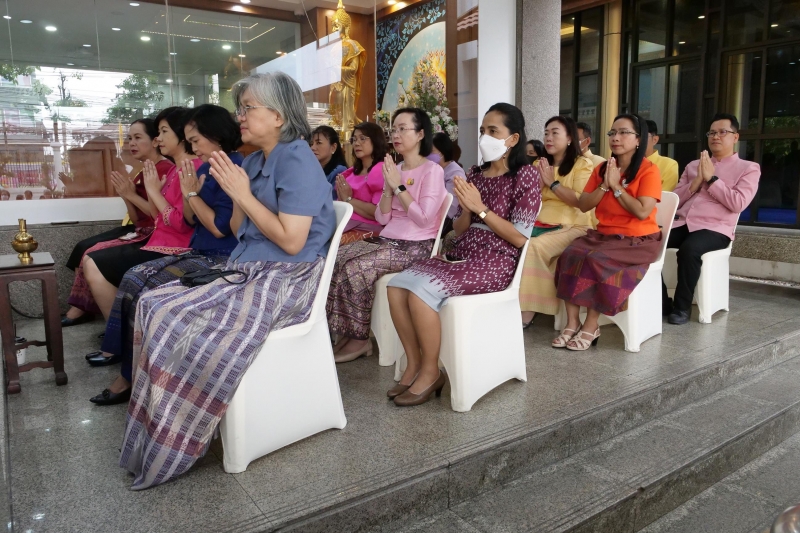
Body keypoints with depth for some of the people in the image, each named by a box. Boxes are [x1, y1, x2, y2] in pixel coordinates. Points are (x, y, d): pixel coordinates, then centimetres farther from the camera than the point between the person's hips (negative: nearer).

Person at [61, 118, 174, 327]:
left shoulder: (166, 169, -15)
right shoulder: (143, 172, 15)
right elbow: (136, 219, 14)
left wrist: (133, 196, -15)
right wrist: (126, 196, -3)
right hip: (137, 230, 10)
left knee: (93, 255, -15)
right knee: (84, 247, 0)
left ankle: (83, 309, 6)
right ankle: (80, 308, 3)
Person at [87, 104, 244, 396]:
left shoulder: (234, 169, -15)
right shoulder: (205, 169, 14)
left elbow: (220, 227, -19)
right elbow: (191, 220, 19)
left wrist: (193, 194, -10)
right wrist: (188, 195, 0)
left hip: (221, 259, -10)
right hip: (199, 252, 10)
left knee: (146, 289, -16)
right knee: (134, 277, -1)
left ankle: (133, 376, -4)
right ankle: (116, 349, 5)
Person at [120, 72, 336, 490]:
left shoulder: (297, 161, -13)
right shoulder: (252, 162, 14)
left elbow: (291, 241, -21)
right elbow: (239, 232, 14)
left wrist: (243, 195, -15)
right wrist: (234, 194, -2)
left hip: (285, 280, -9)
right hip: (246, 271, 9)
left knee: (194, 328, -23)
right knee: (154, 305, -5)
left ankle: (173, 450, -2)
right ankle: (155, 435, 2)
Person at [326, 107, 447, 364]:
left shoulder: (432, 170, -6)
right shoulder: (394, 170, 15)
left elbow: (424, 218, -17)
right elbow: (382, 219, 10)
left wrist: (399, 186, -13)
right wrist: (388, 188, -5)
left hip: (416, 246, -7)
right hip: (388, 239, 7)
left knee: (355, 267, -26)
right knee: (335, 259, -14)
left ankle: (359, 338, -9)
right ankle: (346, 332, -7)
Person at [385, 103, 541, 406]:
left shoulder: (526, 176, -4)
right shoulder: (475, 174, 14)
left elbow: (520, 238, -11)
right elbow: (459, 230, 15)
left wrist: (480, 208, -15)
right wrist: (465, 209, -7)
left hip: (495, 262, -7)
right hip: (462, 255, 7)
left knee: (421, 290, -28)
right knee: (397, 286, -15)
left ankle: (430, 372, -10)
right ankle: (414, 365, -5)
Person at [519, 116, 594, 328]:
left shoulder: (582, 164, 3)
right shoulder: (541, 164, 21)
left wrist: (552, 182, -9)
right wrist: (539, 180, -3)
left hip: (573, 226, -5)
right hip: (542, 222, 5)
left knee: (533, 246, -33)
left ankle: (527, 311, -24)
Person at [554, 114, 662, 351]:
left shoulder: (649, 170, -6)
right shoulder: (601, 169, 11)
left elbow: (642, 212, -18)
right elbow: (582, 206, 5)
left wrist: (616, 186, -12)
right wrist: (605, 185, -8)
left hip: (638, 241, -5)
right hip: (603, 235, 5)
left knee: (597, 261, -31)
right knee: (570, 255, -24)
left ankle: (591, 325, -16)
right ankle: (572, 322, -22)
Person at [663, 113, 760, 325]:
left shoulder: (749, 168, 10)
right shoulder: (694, 165, 23)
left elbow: (738, 203, -7)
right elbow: (675, 200, 15)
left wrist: (711, 178, -5)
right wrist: (696, 182, -1)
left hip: (714, 228, -4)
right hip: (682, 223, 4)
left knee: (689, 250, -37)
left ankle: (682, 306, -18)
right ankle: (661, 302, -14)